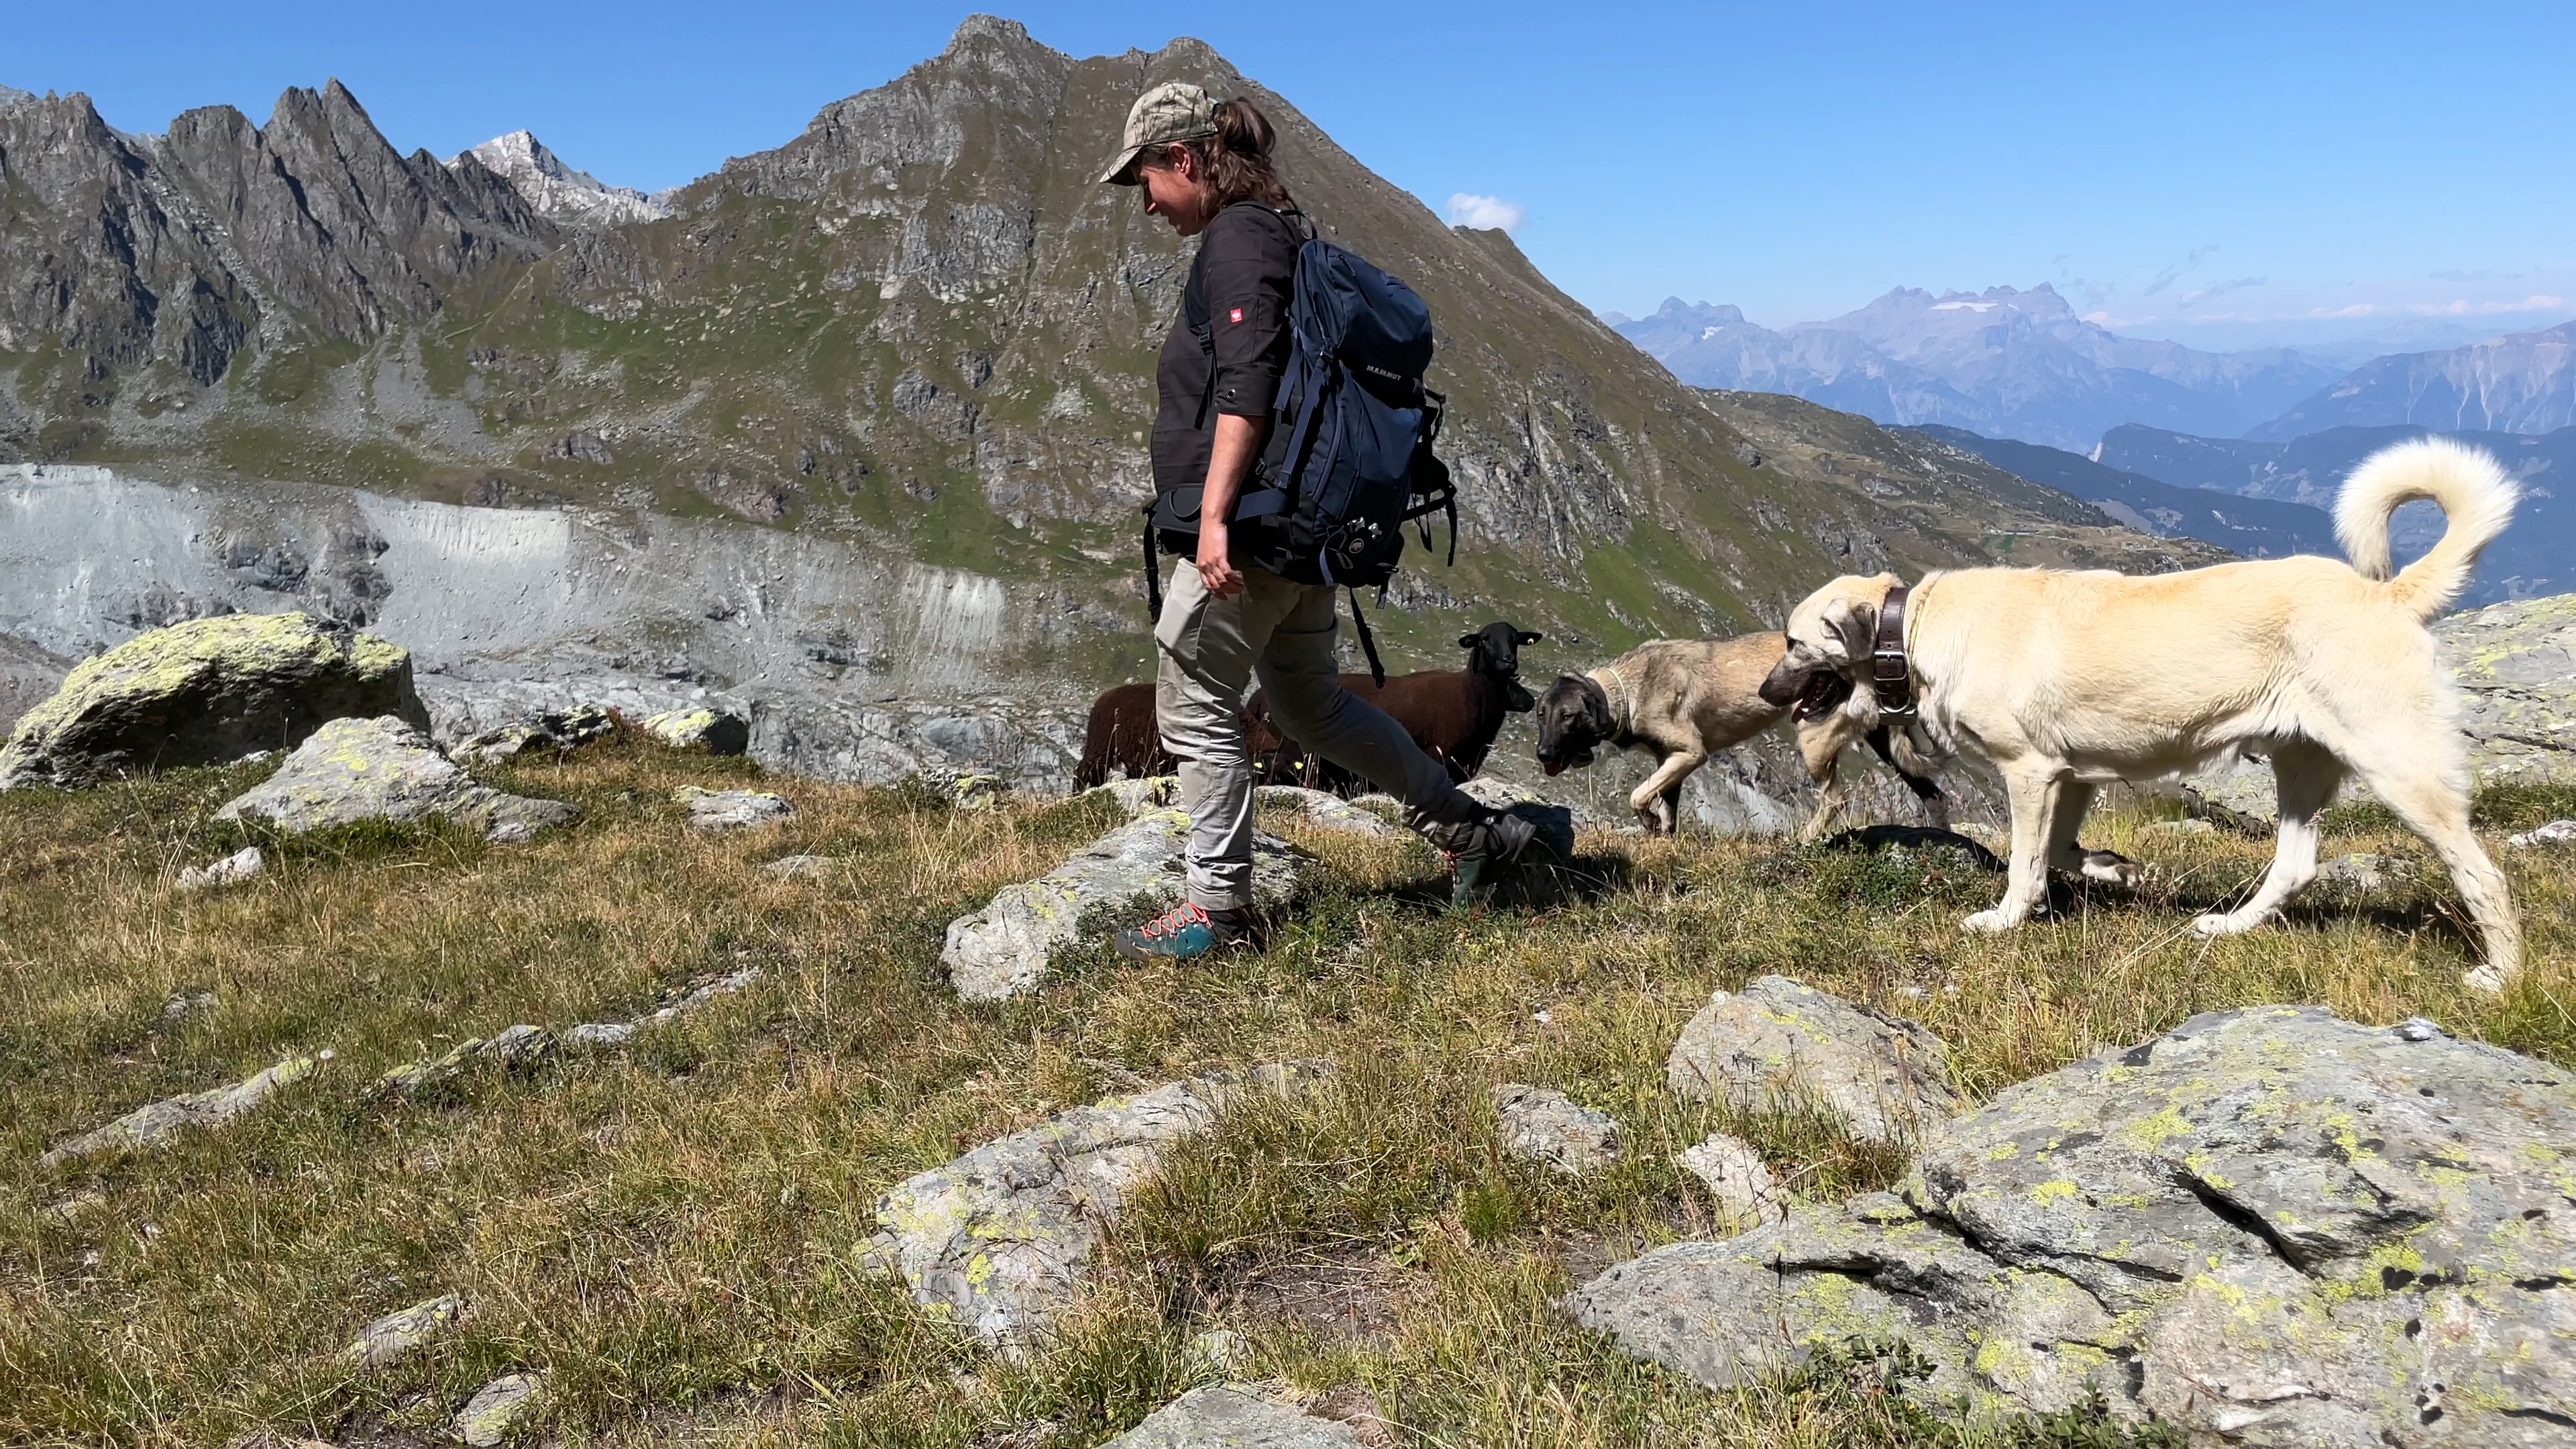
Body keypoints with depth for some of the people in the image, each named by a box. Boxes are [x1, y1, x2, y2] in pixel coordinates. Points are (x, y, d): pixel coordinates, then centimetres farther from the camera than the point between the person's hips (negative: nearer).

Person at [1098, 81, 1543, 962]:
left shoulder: (1237, 237, -11)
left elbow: (1245, 387, -23)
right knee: (1313, 704, 19)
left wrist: (1215, 514, -26)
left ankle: (1218, 908, 9)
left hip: (1249, 527, -10)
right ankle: (1473, 830, 24)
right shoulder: (1282, 232, 20)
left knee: (1195, 709, 0)